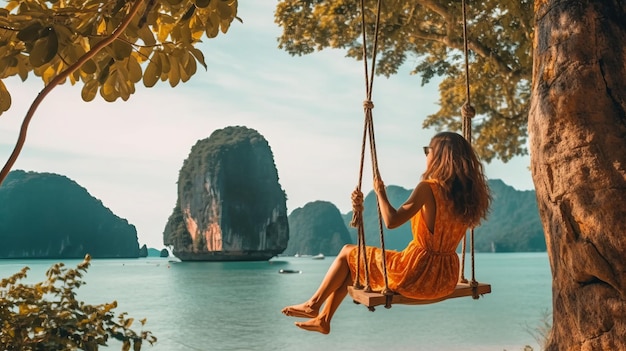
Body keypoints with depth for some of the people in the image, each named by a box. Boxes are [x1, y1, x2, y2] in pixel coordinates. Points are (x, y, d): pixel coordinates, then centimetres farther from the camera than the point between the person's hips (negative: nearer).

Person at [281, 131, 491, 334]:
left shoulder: (428, 188, -17)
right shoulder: (466, 191, 2)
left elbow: (391, 221, -22)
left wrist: (380, 192, -5)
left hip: (417, 273, -7)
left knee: (348, 253, 15)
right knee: (351, 268, 22)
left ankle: (313, 304, 27)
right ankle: (323, 318, 29)